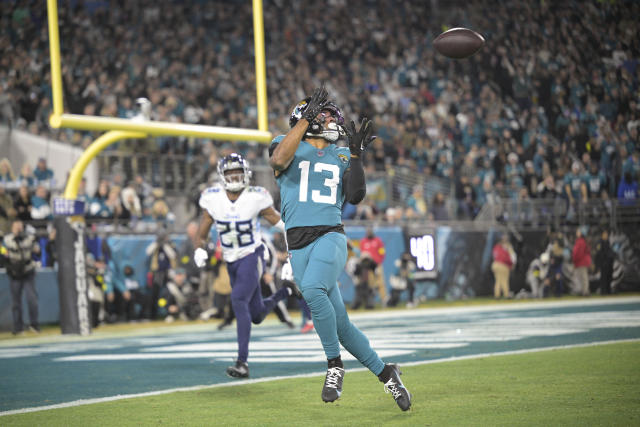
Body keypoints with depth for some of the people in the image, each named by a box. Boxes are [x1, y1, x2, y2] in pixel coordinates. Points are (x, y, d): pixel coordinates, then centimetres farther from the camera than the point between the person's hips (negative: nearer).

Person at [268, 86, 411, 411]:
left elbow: (355, 197, 5)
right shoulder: (289, 145, 10)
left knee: (312, 289, -32)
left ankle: (335, 365, -19)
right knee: (340, 324, 1)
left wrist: (356, 155, -3)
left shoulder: (341, 157, 17)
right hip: (298, 244, 1)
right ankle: (385, 374, 16)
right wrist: (306, 117, -17)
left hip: (330, 236, -1)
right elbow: (279, 159, -15)